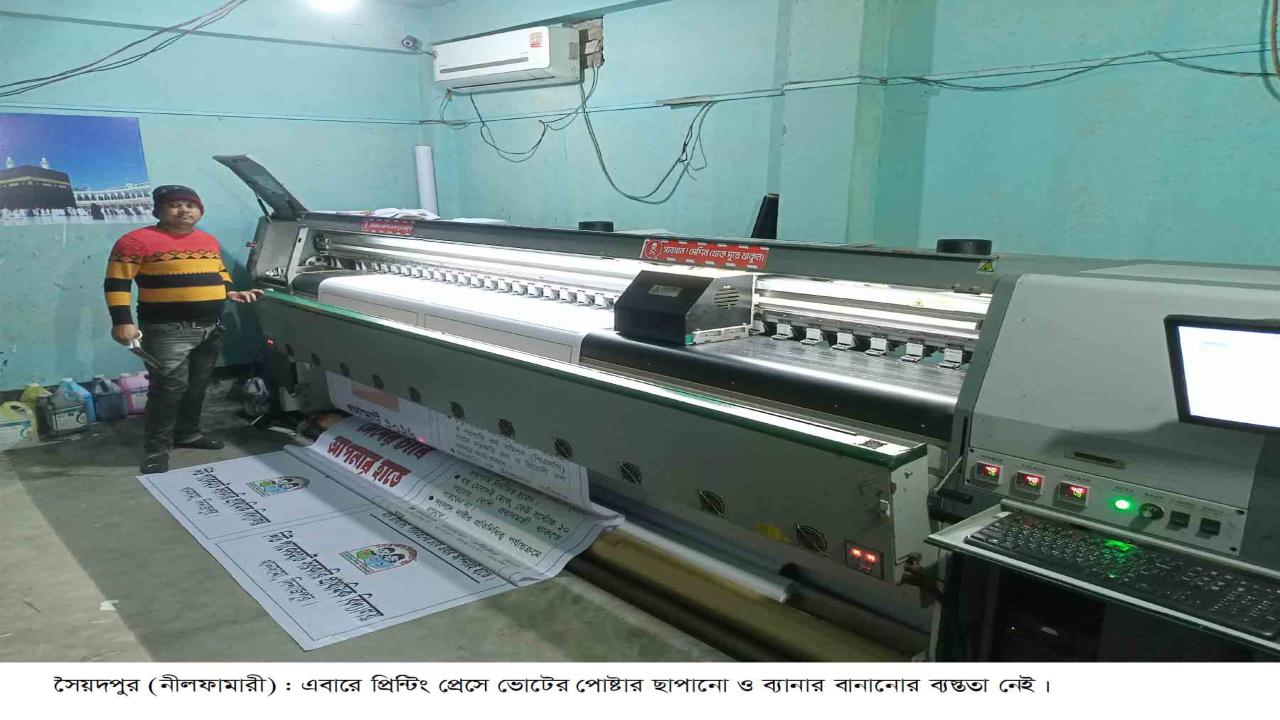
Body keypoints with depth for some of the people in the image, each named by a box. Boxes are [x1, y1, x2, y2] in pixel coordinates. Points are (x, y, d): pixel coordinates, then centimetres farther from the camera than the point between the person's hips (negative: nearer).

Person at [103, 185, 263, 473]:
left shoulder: (209, 241, 14)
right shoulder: (138, 241, -8)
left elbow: (219, 273, 28)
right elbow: (117, 283, -10)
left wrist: (230, 293, 8)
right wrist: (122, 322, -19)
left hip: (211, 327, 7)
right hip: (168, 329, -7)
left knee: (198, 385, 15)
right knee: (169, 387, -11)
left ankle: (187, 433, 30)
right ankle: (156, 447, 0)